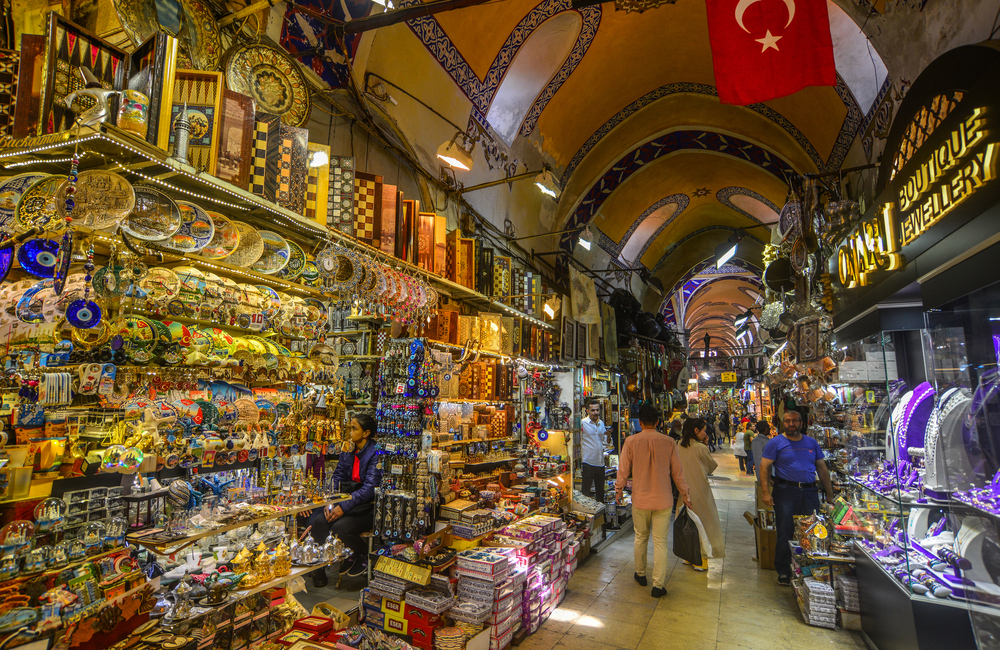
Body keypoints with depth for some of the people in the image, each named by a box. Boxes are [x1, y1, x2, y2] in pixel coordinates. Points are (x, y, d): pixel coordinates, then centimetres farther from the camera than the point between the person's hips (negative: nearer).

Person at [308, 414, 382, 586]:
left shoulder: (376, 453, -16)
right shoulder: (347, 451, 7)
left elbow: (370, 488, -21)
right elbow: (337, 478, 9)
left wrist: (344, 506, -24)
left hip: (369, 506, -7)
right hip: (349, 500, 7)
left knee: (341, 527, -27)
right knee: (318, 521, -16)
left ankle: (364, 556, 3)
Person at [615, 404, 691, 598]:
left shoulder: (631, 441, -9)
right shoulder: (668, 442, -8)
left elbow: (623, 469, -2)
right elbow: (677, 472, 0)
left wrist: (618, 490, 14)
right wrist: (684, 494, 15)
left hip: (640, 499, 1)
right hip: (663, 500, 0)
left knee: (640, 538, 18)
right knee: (660, 542, 7)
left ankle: (640, 574, 34)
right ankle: (658, 585, 12)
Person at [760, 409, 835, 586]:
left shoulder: (812, 443, 13)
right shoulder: (776, 442, 0)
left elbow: (822, 468, 16)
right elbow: (764, 467, -5)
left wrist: (830, 494, 11)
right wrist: (766, 492, -14)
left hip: (810, 492, 4)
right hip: (786, 491, -4)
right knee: (785, 533, -1)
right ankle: (783, 572, 11)